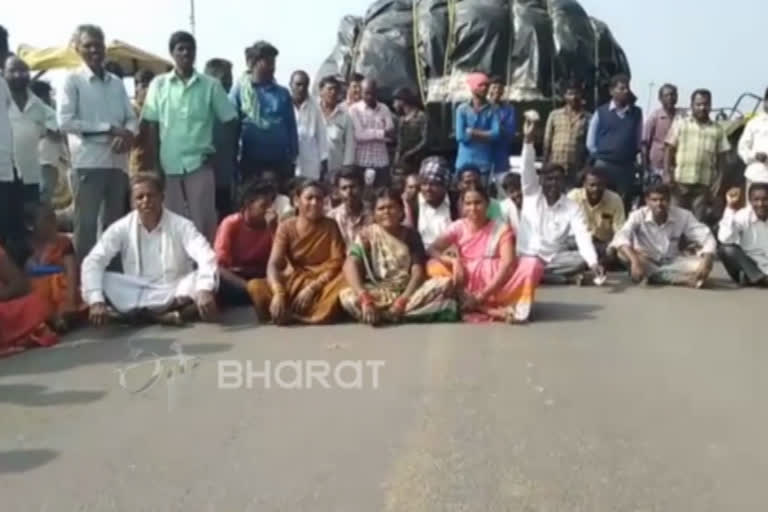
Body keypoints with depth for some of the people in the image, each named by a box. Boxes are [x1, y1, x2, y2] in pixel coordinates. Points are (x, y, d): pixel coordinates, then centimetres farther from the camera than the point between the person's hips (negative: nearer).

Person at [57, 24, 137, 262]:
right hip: (88, 161, -5)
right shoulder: (72, 80, 1)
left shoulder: (117, 83, 15)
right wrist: (109, 129, -13)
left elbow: (132, 118, 11)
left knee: (114, 223, 11)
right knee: (86, 223, -3)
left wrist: (128, 133, -13)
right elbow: (65, 121, -11)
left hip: (118, 161, 5)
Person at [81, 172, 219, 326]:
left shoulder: (181, 225, -11)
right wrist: (96, 300, -30)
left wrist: (205, 290, -46)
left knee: (207, 277, -29)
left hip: (175, 292, -1)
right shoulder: (121, 228, -5)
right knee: (100, 279, -25)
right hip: (137, 294, 2)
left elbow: (206, 257, -25)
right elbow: (93, 261, -13)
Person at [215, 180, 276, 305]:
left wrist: (272, 228, -20)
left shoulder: (272, 226, -1)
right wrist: (251, 287, -32)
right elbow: (220, 265, -18)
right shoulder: (231, 224, -8)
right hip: (232, 277, -1)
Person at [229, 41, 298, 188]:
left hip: (280, 161, 3)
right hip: (251, 162, -2)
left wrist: (292, 158, 4)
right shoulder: (239, 90, 0)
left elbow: (291, 128, 8)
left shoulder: (282, 93, 8)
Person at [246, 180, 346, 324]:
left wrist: (312, 288, -22)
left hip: (323, 281, 0)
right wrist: (278, 293, -33)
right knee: (255, 286, -24)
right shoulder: (286, 227, -1)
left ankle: (289, 314, -30)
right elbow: (273, 264, -13)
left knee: (345, 281, -36)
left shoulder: (330, 226, -2)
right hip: (294, 281, 0)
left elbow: (337, 263, -9)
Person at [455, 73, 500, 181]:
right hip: (465, 161, 0)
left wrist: (471, 132, -9)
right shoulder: (462, 109, 1)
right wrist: (485, 135, -3)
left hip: (484, 162, 0)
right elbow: (460, 135, -7)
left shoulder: (492, 110, 2)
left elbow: (496, 134, -9)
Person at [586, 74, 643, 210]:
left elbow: (639, 140, 12)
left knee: (624, 205, 5)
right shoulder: (601, 112, 0)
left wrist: (633, 155, 6)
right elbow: (590, 142, 4)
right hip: (604, 166, -2)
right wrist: (601, 156, 3)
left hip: (627, 166, 2)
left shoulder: (636, 113, 6)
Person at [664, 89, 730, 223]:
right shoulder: (680, 124, 5)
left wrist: (718, 180, -1)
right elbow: (670, 151, 4)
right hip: (680, 181, -1)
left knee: (698, 220, 2)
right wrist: (667, 175, -5)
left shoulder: (717, 129, 8)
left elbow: (721, 157, 8)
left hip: (704, 183, 1)